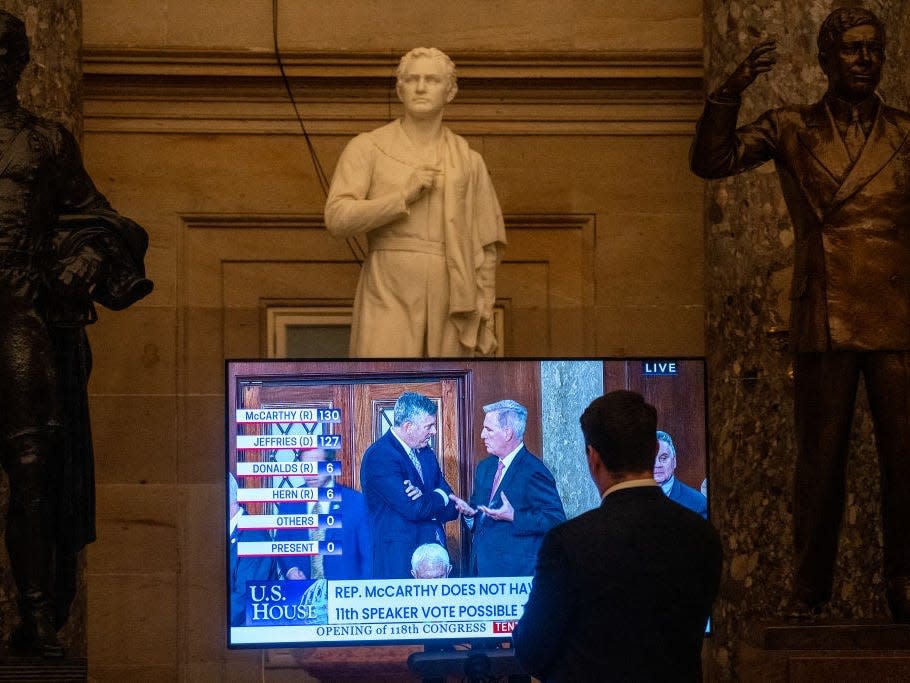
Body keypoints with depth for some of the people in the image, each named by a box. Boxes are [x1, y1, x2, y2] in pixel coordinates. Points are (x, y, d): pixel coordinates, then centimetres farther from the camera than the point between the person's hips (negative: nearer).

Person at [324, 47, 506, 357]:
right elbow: (337, 218, -5)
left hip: (450, 302, 3)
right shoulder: (367, 148, 6)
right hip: (390, 295, -3)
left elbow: (485, 249, 13)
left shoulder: (468, 161, 13)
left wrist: (485, 320, 8)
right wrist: (404, 196, -11)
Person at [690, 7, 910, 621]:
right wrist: (733, 90, -13)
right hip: (823, 325, 0)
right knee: (820, 461, 3)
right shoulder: (793, 130, 8)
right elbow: (711, 160, -1)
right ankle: (812, 596, 8)